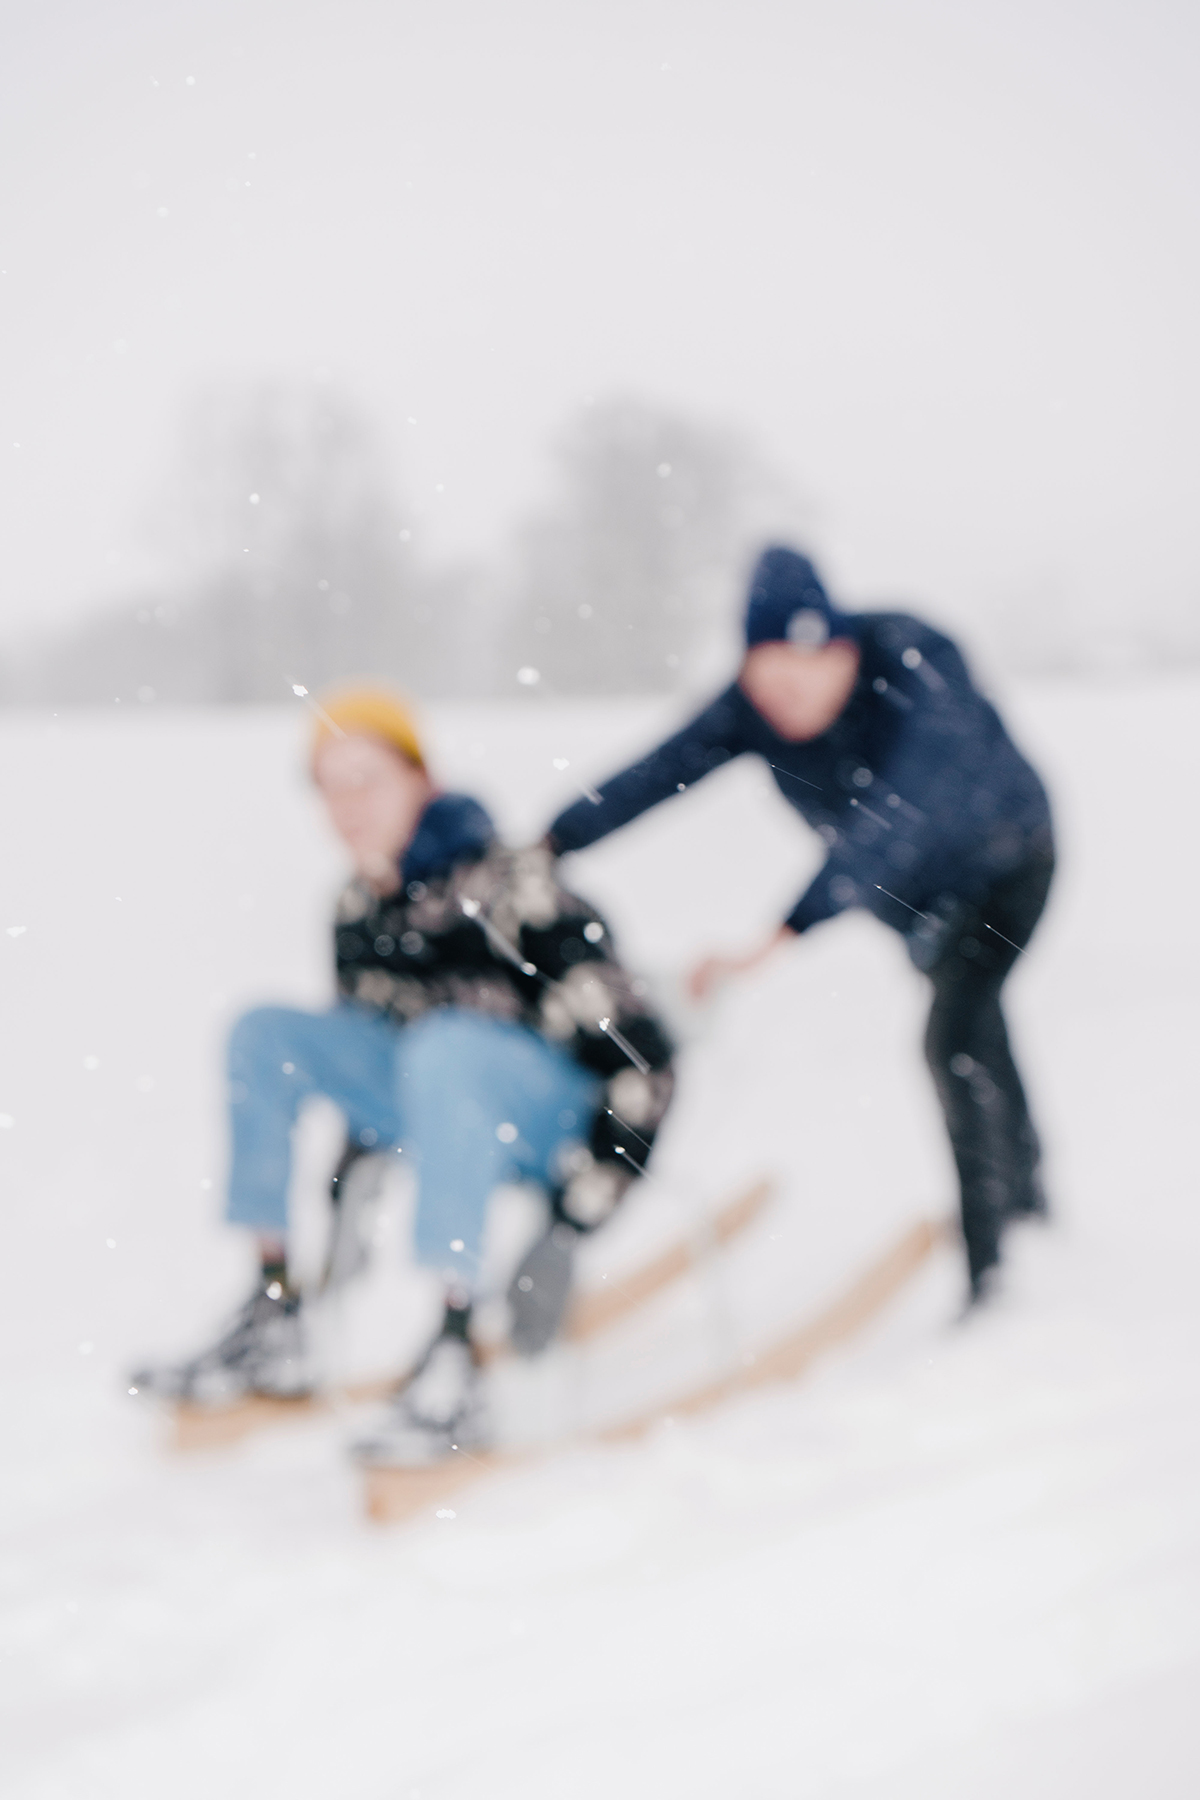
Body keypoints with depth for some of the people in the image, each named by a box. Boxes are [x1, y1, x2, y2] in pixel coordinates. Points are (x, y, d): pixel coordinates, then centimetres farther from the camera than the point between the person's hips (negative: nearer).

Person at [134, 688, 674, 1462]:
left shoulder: (508, 885, -17)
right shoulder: (357, 911, 6)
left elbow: (634, 1048, -19)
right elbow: (365, 1038, 22)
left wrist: (575, 1215, -24)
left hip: (562, 1108, -7)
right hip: (436, 1103, 8)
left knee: (444, 1047, -38)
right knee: (265, 1034, -5)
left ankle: (454, 1366, -42)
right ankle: (273, 1320, -10)